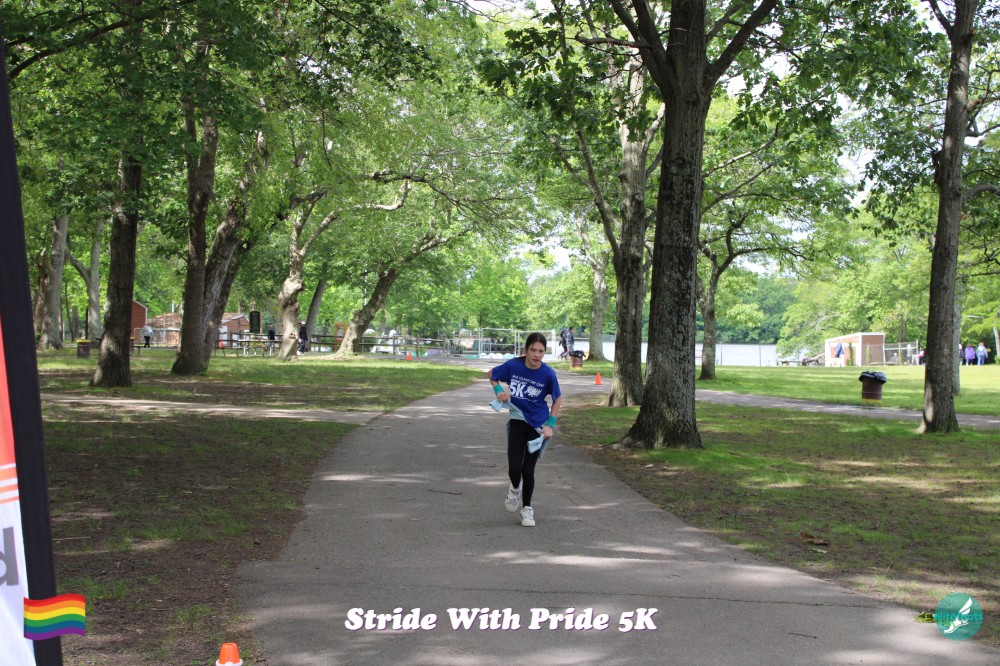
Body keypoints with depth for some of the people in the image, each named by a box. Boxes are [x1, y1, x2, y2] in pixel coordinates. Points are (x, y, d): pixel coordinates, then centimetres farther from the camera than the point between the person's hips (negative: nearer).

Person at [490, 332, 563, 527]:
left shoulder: (548, 373, -15)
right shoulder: (513, 366, -13)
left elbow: (557, 399, 0)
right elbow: (492, 374, 7)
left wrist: (550, 425, -5)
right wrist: (499, 391, -10)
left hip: (538, 425, -1)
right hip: (517, 421, 1)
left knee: (528, 470, 2)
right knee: (514, 469, -6)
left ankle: (527, 508, 24)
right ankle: (515, 488, 31)